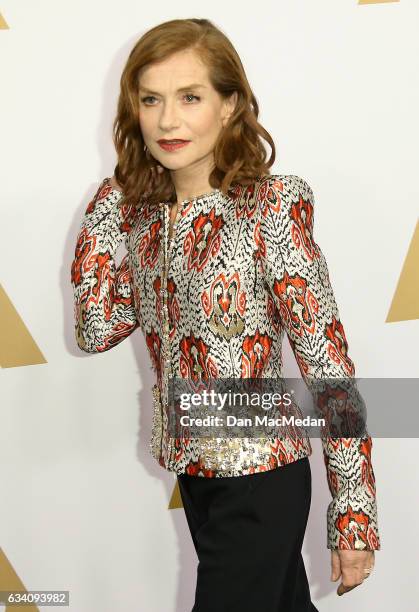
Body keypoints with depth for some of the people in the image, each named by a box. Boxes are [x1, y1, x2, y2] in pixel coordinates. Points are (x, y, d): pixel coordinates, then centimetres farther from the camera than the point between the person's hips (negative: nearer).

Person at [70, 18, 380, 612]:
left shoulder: (272, 206, -18)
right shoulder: (145, 212, 1)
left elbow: (328, 362, -18)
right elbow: (97, 329, 2)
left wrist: (355, 512, -16)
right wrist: (105, 209, -1)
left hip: (261, 476, -6)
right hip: (193, 468, 6)